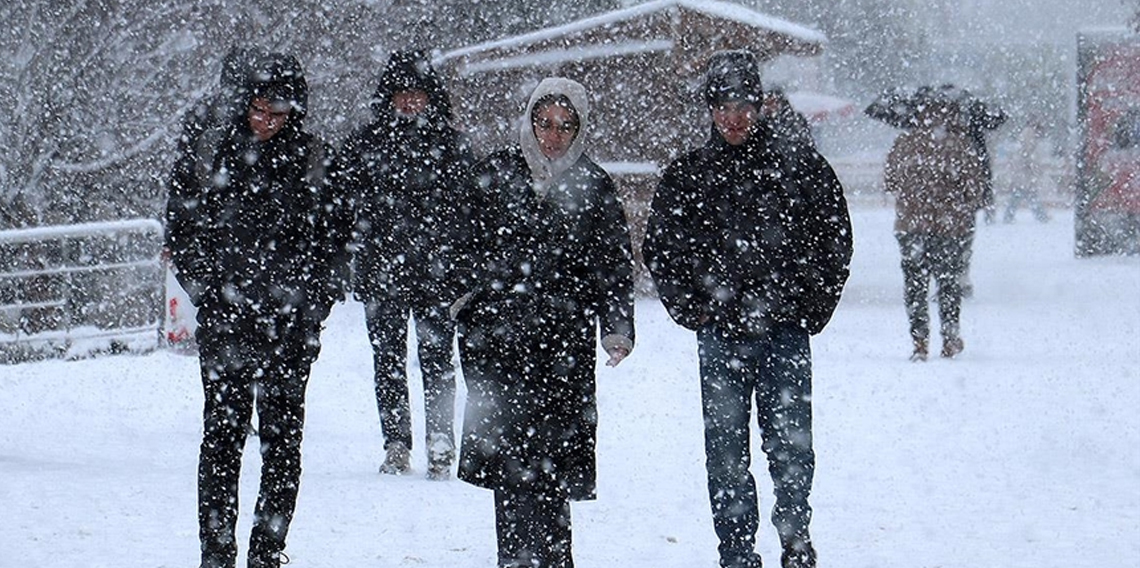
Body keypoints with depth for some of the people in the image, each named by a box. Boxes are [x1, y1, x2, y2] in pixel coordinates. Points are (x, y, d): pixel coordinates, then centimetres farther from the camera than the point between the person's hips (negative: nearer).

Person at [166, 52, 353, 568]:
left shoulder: (316, 163, 5)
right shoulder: (208, 158, 4)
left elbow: (335, 239, 9)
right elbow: (181, 230, 8)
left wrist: (314, 302, -3)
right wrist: (207, 290, -3)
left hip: (291, 325, 1)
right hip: (224, 318, 0)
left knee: (283, 438, 2)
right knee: (223, 434, -2)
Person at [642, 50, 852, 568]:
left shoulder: (797, 162, 3)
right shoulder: (688, 174, 6)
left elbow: (835, 233, 9)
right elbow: (661, 248, 14)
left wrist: (814, 302, 2)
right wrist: (688, 307, 4)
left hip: (786, 330, -1)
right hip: (720, 335, 2)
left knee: (790, 445, -5)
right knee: (726, 453, 3)